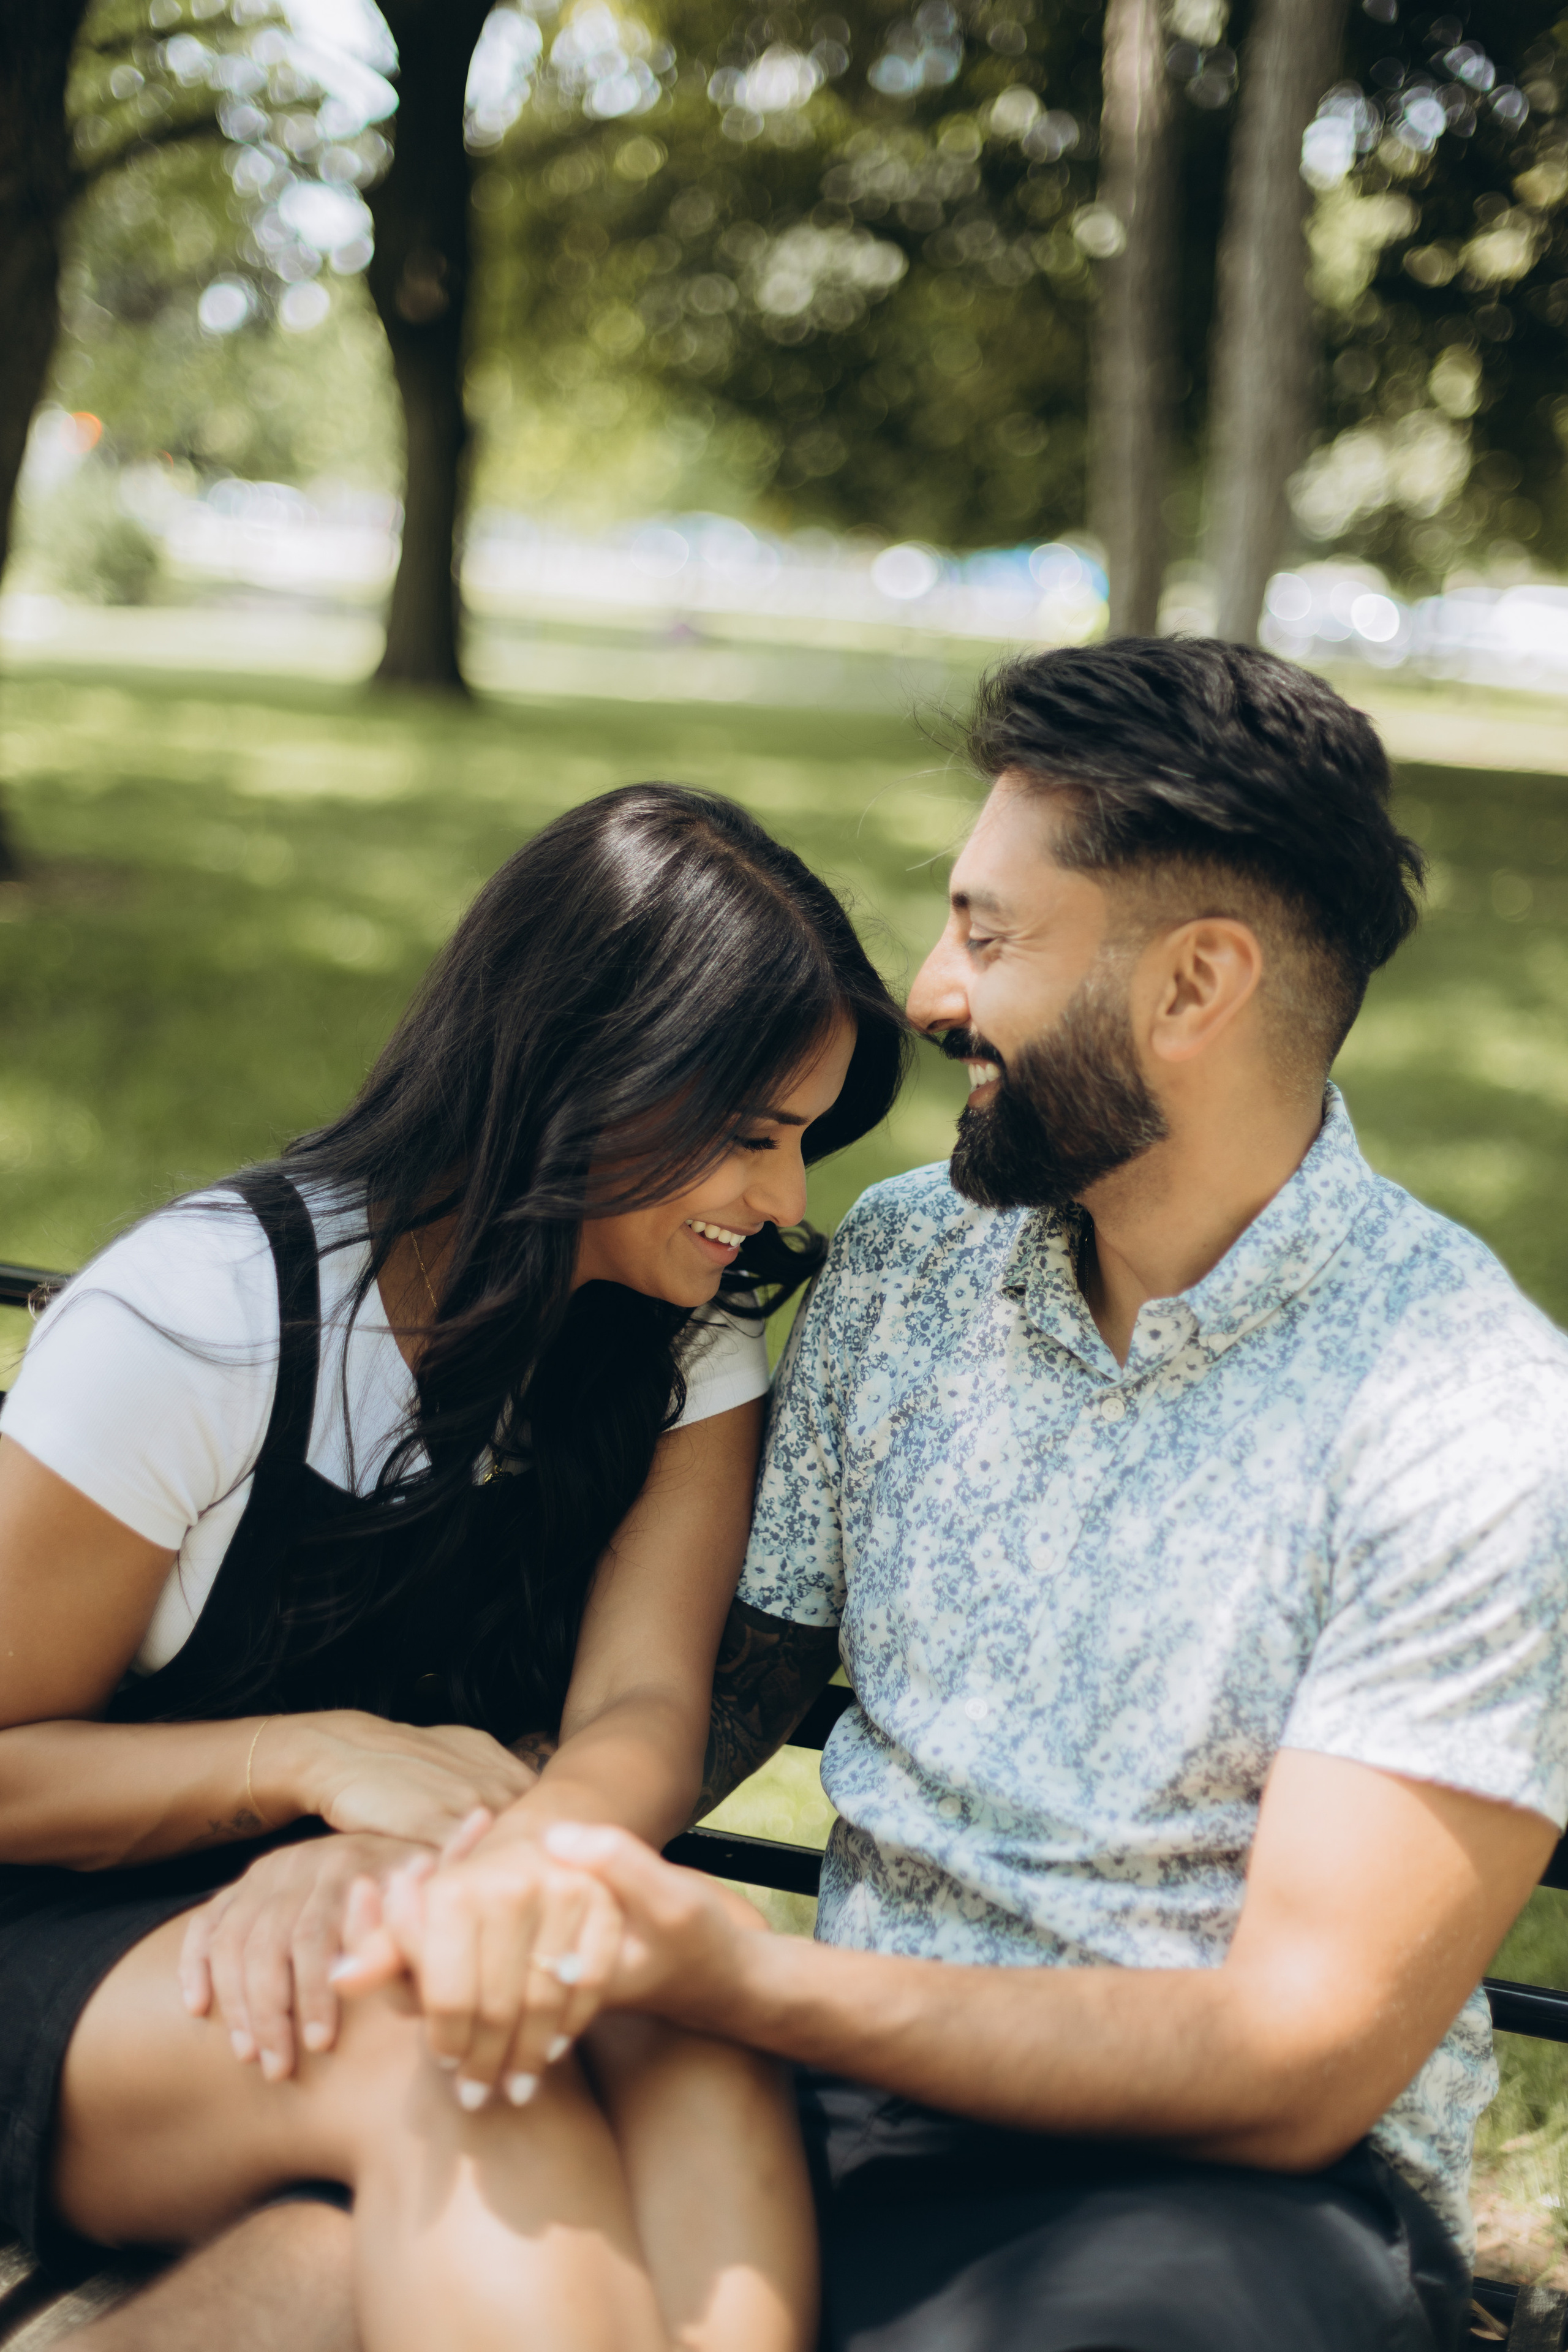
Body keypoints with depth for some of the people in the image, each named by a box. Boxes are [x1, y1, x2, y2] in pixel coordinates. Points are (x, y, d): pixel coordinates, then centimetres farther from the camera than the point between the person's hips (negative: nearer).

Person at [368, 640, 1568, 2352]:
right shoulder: (900, 1260, 6)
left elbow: (1300, 2060, -16)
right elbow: (722, 1682, 11)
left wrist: (751, 1983, -26)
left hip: (1230, 2191, -3)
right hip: (850, 2099, 4)